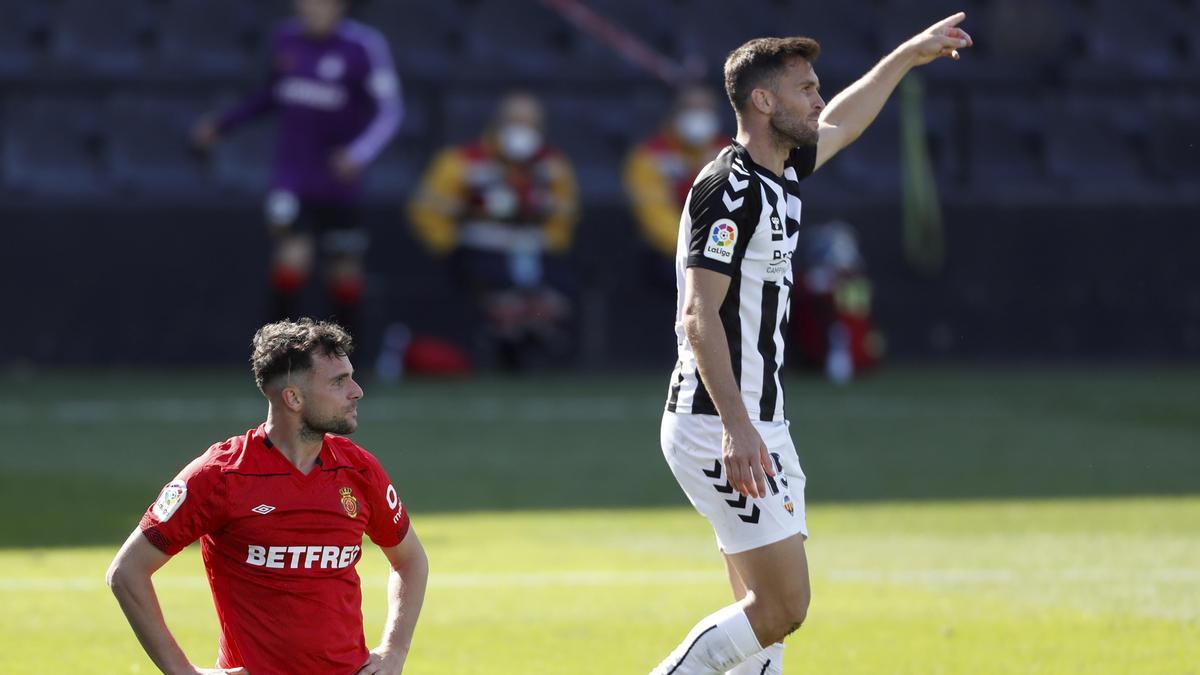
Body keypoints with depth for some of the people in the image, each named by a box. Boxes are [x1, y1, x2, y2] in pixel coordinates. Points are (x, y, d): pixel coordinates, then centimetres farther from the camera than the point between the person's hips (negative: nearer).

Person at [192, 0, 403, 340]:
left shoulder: (364, 46, -10)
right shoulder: (286, 38, 2)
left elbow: (389, 110, -10)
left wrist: (359, 153, -26)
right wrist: (223, 124, 20)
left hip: (338, 183, -1)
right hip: (292, 179, 1)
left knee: (345, 274, 6)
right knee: (293, 257, -17)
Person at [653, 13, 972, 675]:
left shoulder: (781, 173, 14)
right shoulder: (729, 187, -14)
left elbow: (839, 124, 37)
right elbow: (699, 314, -22)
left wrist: (908, 55, 46)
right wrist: (736, 426, -30)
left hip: (758, 429, 10)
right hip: (720, 429, -10)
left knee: (767, 609, 8)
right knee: (781, 607, -13)